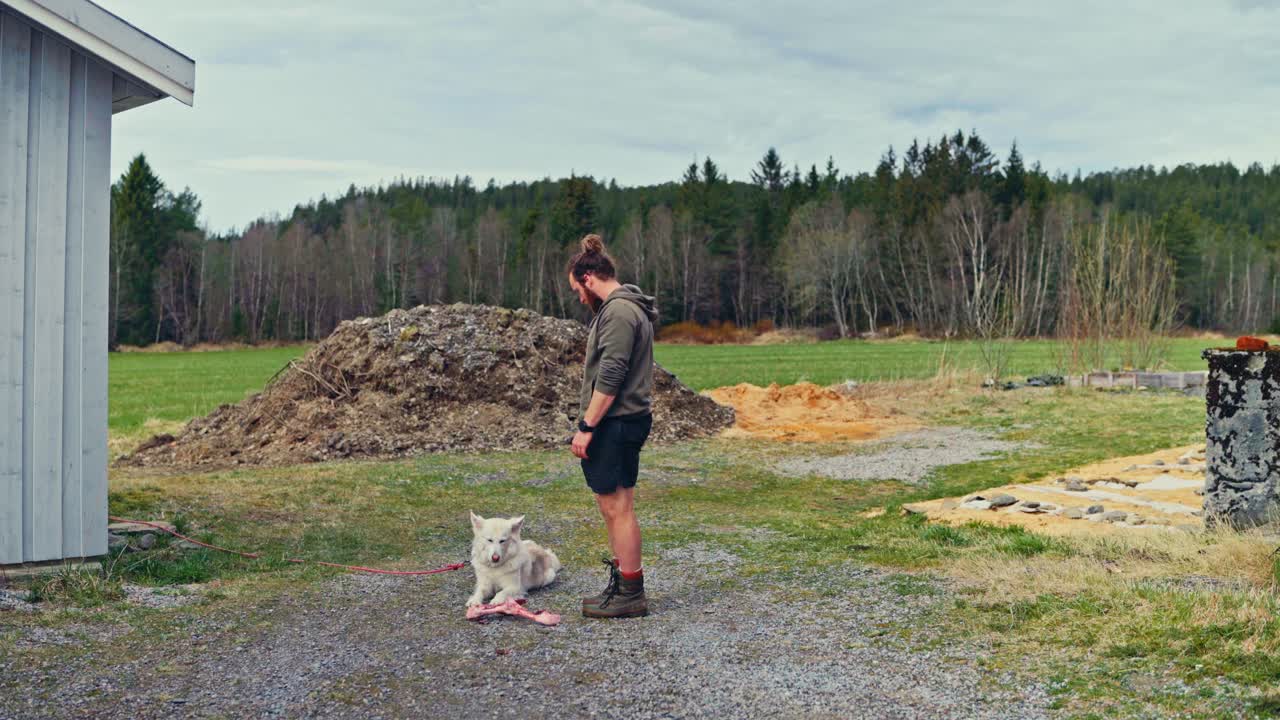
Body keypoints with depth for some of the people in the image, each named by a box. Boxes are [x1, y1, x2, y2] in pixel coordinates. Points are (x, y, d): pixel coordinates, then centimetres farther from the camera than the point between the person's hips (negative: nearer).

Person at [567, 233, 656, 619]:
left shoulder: (618, 312, -15)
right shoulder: (625, 308, 19)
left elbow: (610, 378, -21)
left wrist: (586, 426, -19)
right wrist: (591, 423, 20)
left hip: (616, 423, -11)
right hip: (624, 421, 11)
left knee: (617, 507, -5)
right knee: (613, 506, 15)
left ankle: (631, 594, 1)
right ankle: (621, 585, 22)